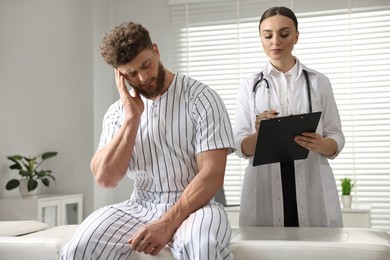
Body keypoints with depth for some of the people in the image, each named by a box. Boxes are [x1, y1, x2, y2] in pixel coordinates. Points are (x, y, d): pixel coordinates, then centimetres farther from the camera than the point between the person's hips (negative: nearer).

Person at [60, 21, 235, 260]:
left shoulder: (201, 98, -6)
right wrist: (132, 117, -11)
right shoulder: (118, 111, 7)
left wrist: (168, 223, -22)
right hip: (139, 206, 3)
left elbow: (212, 174, -13)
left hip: (194, 205, -3)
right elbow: (105, 178, -4)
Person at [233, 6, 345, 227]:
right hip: (265, 191, 0)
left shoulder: (319, 82, 6)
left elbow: (337, 139, 4)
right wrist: (259, 134, -19)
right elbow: (240, 147, 2)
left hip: (312, 189, 0)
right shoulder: (249, 86, 7)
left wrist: (320, 145, -18)